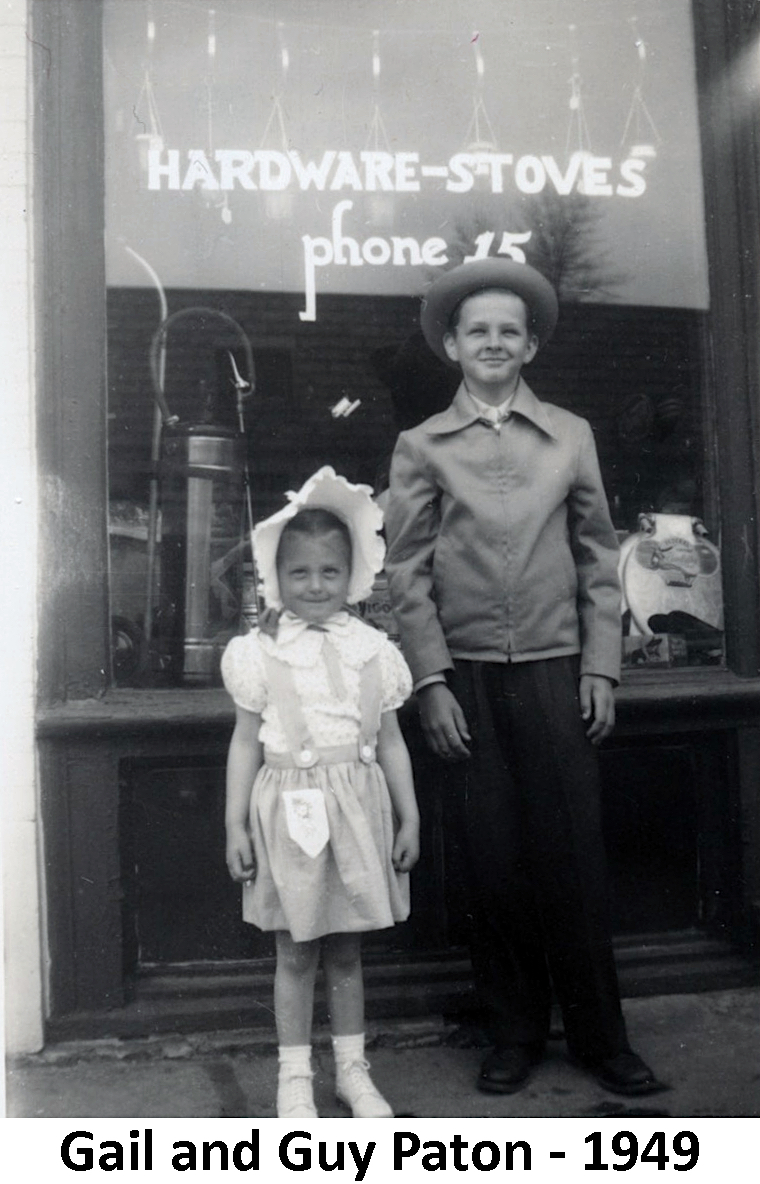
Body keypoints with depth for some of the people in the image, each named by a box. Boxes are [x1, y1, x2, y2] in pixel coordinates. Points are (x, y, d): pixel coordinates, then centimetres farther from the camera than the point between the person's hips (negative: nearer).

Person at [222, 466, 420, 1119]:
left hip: (356, 809, 2)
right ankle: (295, 1077, 22)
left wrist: (409, 819, 8)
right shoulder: (261, 653, -2)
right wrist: (236, 824, -1)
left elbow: (390, 742, 8)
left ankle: (353, 1069, 27)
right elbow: (246, 743, 1)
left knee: (347, 949, 13)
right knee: (295, 952, 7)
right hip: (290, 810, -2)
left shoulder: (372, 650, 3)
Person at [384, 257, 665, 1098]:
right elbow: (406, 571, 3)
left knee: (572, 859, 2)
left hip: (556, 675, 1)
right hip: (466, 680, 0)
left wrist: (600, 668, 2)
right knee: (491, 863, 4)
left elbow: (598, 559, 9)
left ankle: (599, 1037, 17)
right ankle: (514, 1034, 20)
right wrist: (432, 682, -4)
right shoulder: (421, 447, 6)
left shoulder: (571, 436, 10)